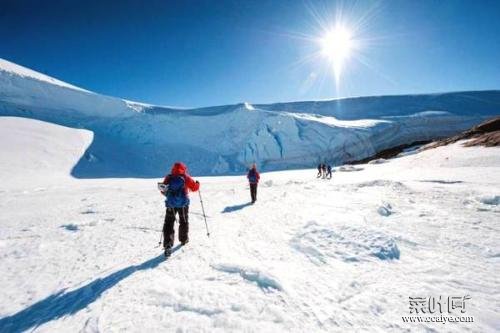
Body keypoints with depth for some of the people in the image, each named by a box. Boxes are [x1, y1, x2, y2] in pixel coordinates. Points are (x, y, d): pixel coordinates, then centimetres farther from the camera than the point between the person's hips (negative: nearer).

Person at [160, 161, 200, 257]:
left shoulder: (168, 178, 0)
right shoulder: (185, 177, -5)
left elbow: (163, 191, 5)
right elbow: (194, 187, 0)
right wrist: (197, 183, 20)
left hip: (171, 204, 1)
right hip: (183, 204, 0)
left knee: (168, 224, 4)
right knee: (184, 222, 21)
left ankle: (168, 244, -10)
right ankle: (184, 239, 36)